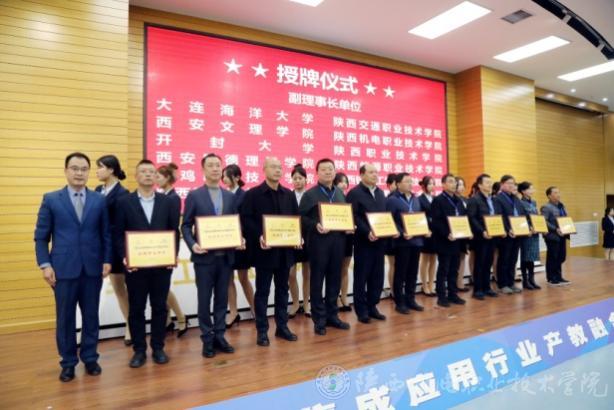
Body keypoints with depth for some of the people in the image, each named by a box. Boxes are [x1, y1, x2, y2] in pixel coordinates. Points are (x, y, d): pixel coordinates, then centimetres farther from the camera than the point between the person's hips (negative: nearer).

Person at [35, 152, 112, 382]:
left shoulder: (99, 200, 5)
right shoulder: (51, 199, 2)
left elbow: (106, 234, 5)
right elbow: (41, 237, 2)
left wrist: (107, 260, -2)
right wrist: (45, 264, -6)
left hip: (92, 268, 1)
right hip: (63, 268, -1)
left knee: (91, 316, 10)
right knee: (65, 318, 8)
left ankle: (90, 358, 25)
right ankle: (68, 362, 23)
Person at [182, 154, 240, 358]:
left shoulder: (230, 196, 9)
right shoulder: (194, 196, 0)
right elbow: (186, 226, -2)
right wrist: (192, 245, -18)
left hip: (226, 255, 3)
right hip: (204, 256, -3)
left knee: (222, 298, 11)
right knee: (204, 299, 6)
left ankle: (219, 336, 24)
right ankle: (207, 339, 19)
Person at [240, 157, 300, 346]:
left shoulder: (289, 194, 11)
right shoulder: (253, 194, -4)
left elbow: (296, 217, 12)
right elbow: (246, 219, -9)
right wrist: (258, 236, -22)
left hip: (285, 249, 5)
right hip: (264, 249, -4)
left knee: (282, 289, 13)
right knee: (262, 291, 5)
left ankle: (282, 326, 25)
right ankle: (262, 330, 16)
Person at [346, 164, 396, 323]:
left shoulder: (380, 193, 17)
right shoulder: (354, 193, -6)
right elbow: (354, 217, -13)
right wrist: (367, 232, -23)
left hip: (379, 240, 7)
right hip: (363, 241, -6)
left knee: (377, 276, 10)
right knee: (361, 277, 3)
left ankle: (372, 307, 22)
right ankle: (361, 310, 13)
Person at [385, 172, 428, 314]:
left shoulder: (415, 199, 16)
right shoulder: (392, 200, -7)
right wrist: (402, 233, -22)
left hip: (416, 240, 7)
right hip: (402, 241, -7)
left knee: (413, 272, 12)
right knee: (400, 273, 2)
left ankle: (410, 299, 23)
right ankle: (400, 302, 11)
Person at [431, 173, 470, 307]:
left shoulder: (458, 200, 16)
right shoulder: (438, 200, -7)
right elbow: (436, 221, -15)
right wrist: (447, 234, -23)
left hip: (457, 240, 7)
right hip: (444, 241, -7)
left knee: (454, 270, 12)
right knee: (443, 270, 0)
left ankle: (452, 294, 21)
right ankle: (441, 296, 8)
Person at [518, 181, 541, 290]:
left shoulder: (534, 202, 13)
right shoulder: (521, 203, -11)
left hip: (535, 232, 7)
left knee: (532, 256, 10)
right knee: (525, 257, 0)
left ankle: (531, 280, 17)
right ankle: (525, 281, 8)